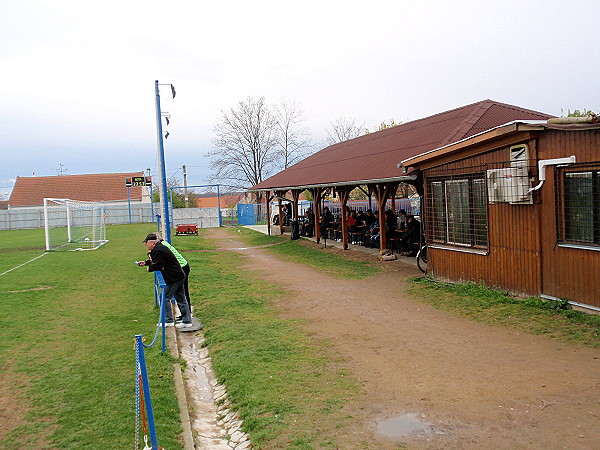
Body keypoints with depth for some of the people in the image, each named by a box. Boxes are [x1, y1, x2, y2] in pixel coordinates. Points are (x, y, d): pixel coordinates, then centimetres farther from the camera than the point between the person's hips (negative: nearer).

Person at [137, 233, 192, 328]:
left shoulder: (158, 251, -17)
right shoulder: (160, 247, 15)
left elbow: (157, 265, -21)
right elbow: (157, 260, 28)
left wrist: (149, 268, -2)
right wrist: (146, 262, 20)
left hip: (174, 278, -10)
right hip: (179, 276, 10)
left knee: (165, 298, 1)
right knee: (181, 299, 11)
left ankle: (168, 320, 8)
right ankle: (187, 321, 15)